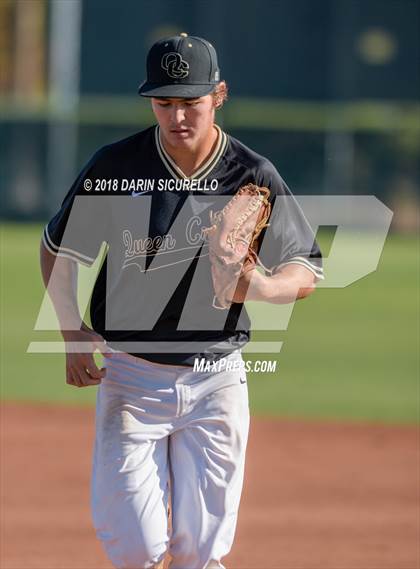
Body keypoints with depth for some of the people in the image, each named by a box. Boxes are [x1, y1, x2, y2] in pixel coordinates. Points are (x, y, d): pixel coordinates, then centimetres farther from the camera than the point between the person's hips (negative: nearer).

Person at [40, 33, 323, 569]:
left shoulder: (255, 177, -5)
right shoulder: (117, 165, -6)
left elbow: (307, 271, 2)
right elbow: (58, 249, 7)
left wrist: (262, 287, -20)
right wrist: (73, 333, -6)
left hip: (216, 381, 1)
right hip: (131, 378, -1)